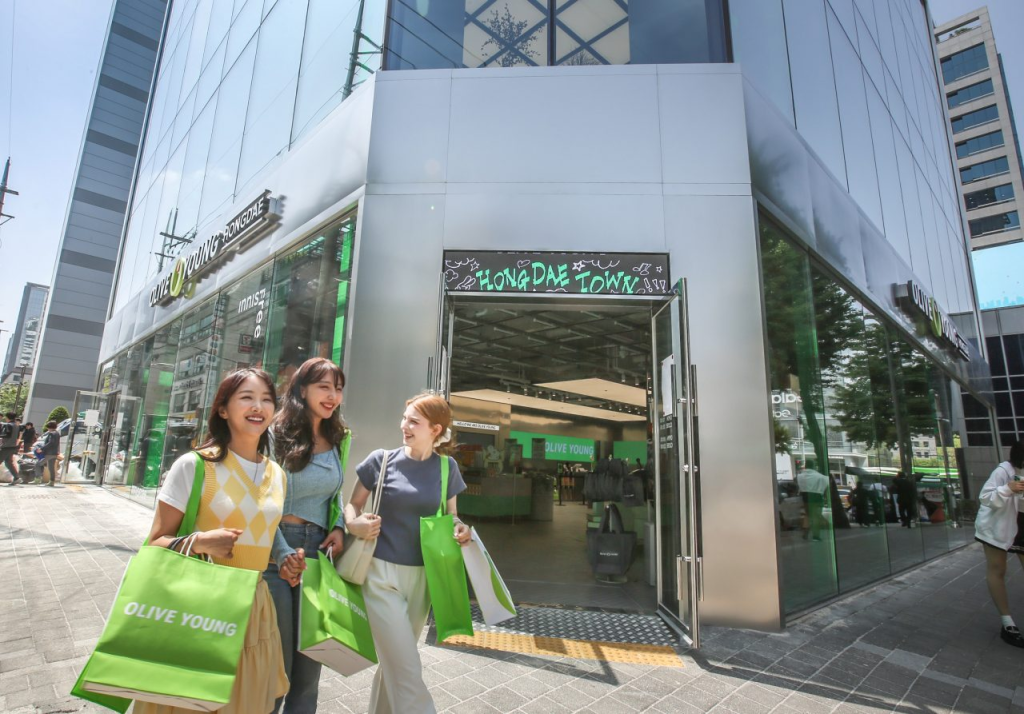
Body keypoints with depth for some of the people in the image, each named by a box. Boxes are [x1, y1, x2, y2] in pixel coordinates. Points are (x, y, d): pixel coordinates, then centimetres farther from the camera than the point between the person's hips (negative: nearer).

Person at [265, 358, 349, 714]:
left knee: (310, 656, 12)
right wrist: (283, 553, -20)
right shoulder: (278, 434, -7)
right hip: (278, 551, -4)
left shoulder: (336, 441, 9)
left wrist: (339, 528, -1)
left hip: (318, 550, 5)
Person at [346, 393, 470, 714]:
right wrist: (353, 524, -20)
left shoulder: (447, 467, 1)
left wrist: (461, 529, -10)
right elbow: (353, 504, 1)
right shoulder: (382, 459, -7)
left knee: (395, 661, 21)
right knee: (407, 669, -5)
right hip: (381, 572, -3)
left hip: (421, 576, 4)